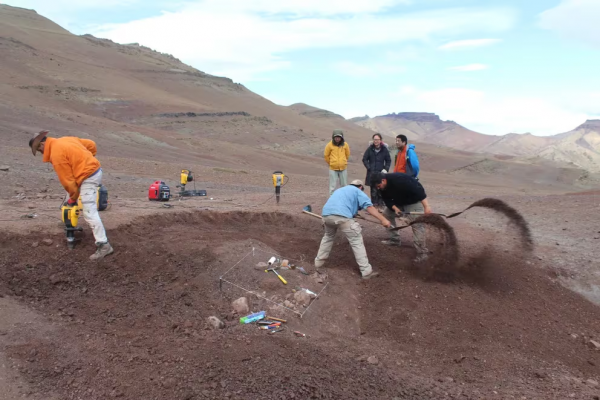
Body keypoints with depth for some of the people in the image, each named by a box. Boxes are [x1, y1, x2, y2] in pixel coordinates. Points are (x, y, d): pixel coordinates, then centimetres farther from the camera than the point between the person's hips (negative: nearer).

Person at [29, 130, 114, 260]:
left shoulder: (56, 154, -14)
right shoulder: (65, 140, 12)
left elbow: (67, 179, -11)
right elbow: (91, 145, 16)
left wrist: (73, 197, 2)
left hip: (88, 178, -10)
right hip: (95, 170, 10)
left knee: (89, 212, -12)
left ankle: (104, 245, -15)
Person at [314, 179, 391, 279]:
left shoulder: (340, 190, 40)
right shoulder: (357, 191, 20)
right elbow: (369, 206, 4)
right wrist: (383, 219, 0)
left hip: (326, 214, 6)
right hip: (342, 215, -6)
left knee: (328, 237, 32)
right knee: (357, 242, 4)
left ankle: (318, 263, 37)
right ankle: (366, 271, 3)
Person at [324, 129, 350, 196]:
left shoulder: (345, 145, -1)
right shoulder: (330, 145, -7)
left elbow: (347, 155, 15)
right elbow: (326, 156, 4)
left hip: (343, 168, 3)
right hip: (333, 169, -2)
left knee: (344, 185, 10)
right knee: (332, 186, 0)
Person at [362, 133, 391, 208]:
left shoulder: (384, 149, 3)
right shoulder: (370, 149, 2)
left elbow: (388, 161, 12)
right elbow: (364, 159, 8)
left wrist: (386, 169, 0)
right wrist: (369, 168, -3)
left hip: (381, 172, 0)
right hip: (372, 172, 0)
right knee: (373, 189, -3)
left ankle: (380, 202, 9)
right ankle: (374, 202, 4)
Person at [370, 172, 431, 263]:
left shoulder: (398, 180, -37)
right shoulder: (382, 187, -11)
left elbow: (418, 189, -37)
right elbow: (387, 200, -5)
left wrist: (426, 206, -39)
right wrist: (395, 208, -26)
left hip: (414, 201, -8)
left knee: (417, 224, -17)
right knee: (387, 214, 9)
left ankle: (422, 252, -14)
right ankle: (395, 239, 22)